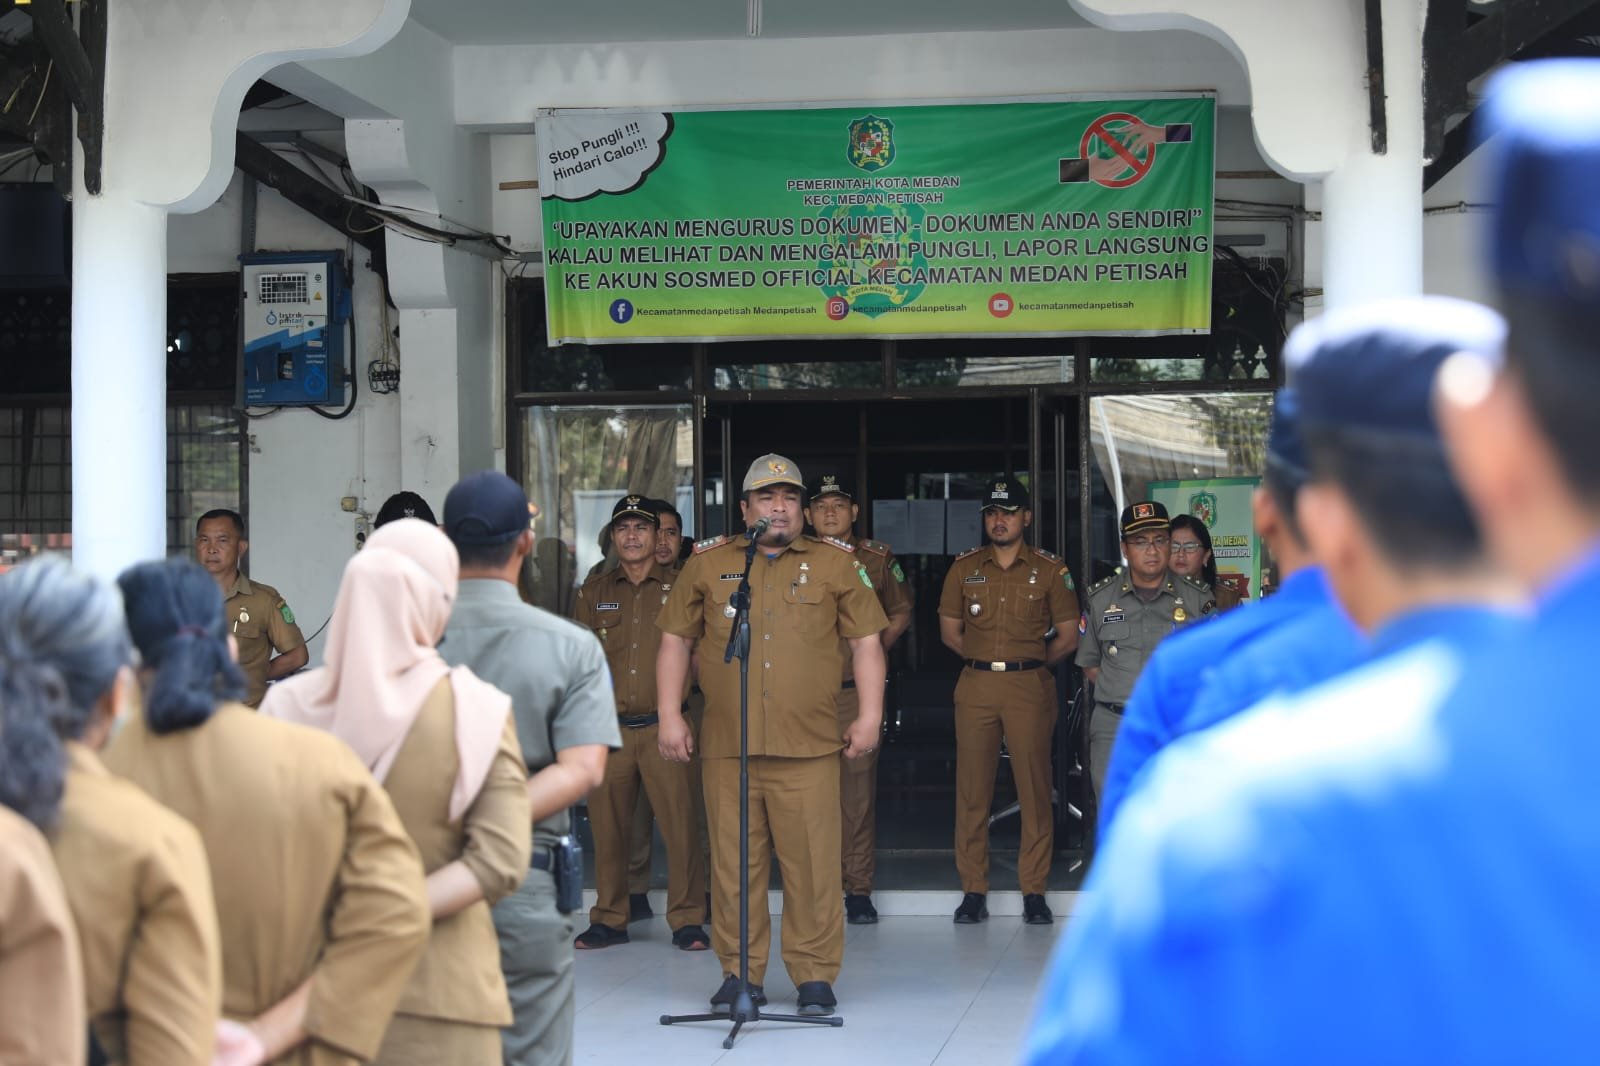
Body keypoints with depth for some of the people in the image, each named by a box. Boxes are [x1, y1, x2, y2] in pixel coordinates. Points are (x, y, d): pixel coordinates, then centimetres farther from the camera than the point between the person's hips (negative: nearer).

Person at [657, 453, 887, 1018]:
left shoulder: (836, 564, 9)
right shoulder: (707, 563, 11)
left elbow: (867, 641, 10)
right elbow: (675, 640, 13)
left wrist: (869, 715, 2)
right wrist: (669, 715, 6)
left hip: (809, 747, -1)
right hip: (726, 746, 1)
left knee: (813, 864, -3)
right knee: (734, 864, 3)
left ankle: (815, 975, 6)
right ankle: (740, 974, 13)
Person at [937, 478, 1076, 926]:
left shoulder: (1050, 569, 4)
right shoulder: (965, 567, 9)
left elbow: (1068, 636, 8)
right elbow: (950, 631, 15)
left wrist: (1030, 664, 6)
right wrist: (985, 658, 8)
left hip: (1030, 687, -2)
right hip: (975, 687, 2)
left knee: (1034, 788, -2)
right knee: (972, 789, 0)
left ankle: (1034, 892, 5)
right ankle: (973, 891, 7)